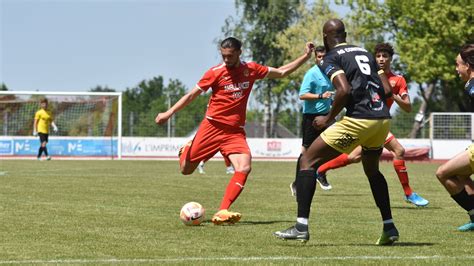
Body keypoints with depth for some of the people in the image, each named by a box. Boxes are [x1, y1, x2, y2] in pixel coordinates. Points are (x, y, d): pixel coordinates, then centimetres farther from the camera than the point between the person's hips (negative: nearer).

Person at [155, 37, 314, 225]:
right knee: (186, 169, 3)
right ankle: (187, 150, 41)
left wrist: (306, 56, 12)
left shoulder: (250, 69, 6)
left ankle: (222, 213, -24)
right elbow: (191, 95, 0)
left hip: (235, 131, 2)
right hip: (212, 126, -2)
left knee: (244, 168, -23)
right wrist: (168, 113, -9)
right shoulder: (216, 72, -4)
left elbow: (282, 72, 17)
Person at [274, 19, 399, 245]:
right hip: (383, 118, 7)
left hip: (358, 120, -7)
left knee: (308, 161, 3)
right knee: (372, 170, 32)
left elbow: (345, 90, -14)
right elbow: (387, 90, 16)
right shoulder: (365, 53, 22)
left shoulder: (330, 58, 3)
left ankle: (301, 227, -6)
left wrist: (329, 118, -2)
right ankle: (389, 228, 27)